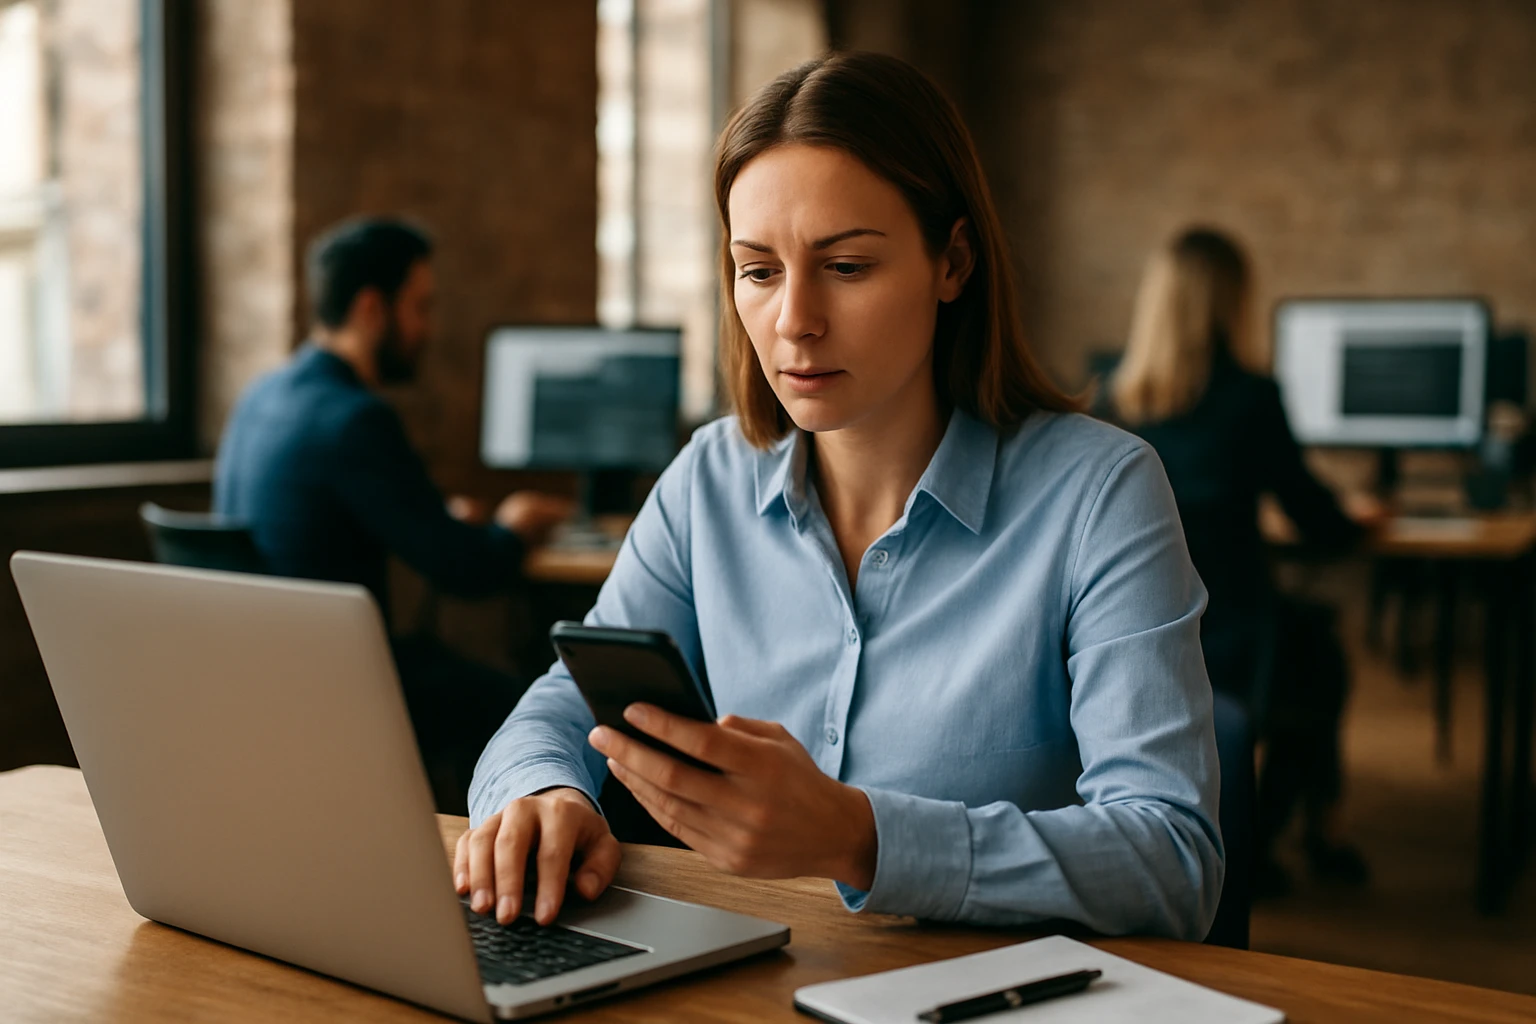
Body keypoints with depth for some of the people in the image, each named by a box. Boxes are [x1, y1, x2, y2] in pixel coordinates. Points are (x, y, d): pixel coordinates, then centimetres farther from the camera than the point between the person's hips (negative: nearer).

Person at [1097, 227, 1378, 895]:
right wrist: (1357, 521, 20)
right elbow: (1321, 529, -3)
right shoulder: (1248, 398, -14)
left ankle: (1323, 836, 36)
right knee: (1320, 649, 28)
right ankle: (1253, 848, 37)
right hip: (1225, 652, -5)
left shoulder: (1114, 402, 0)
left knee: (1307, 632, 30)